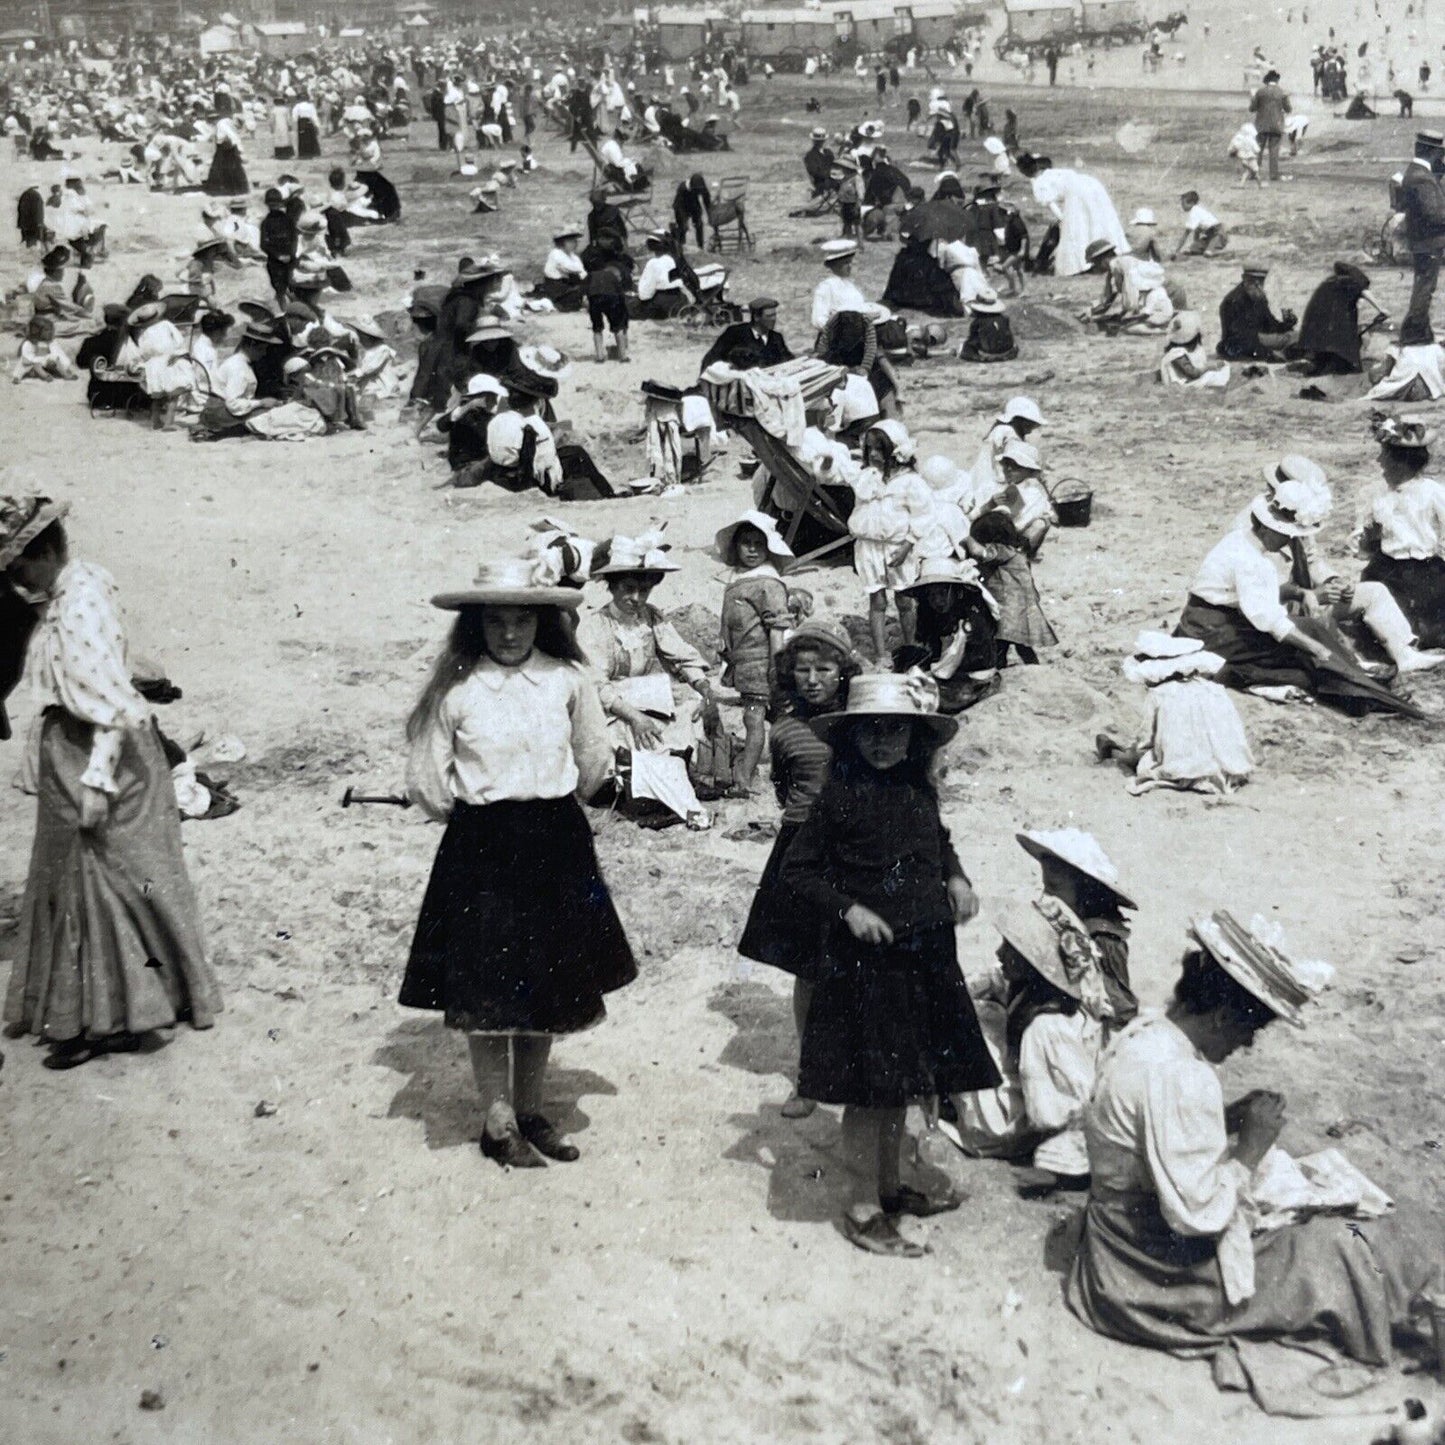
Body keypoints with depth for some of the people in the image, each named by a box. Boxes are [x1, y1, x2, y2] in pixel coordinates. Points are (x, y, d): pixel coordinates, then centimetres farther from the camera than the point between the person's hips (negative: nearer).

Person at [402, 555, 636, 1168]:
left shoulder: (568, 680, -2)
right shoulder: (455, 690, -8)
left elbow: (595, 762, 10)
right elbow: (425, 780, -2)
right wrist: (476, 820, 6)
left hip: (556, 846, 3)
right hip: (481, 850, -3)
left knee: (549, 986, 12)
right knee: (486, 992, 2)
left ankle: (531, 1111, 28)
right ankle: (499, 1124, 17)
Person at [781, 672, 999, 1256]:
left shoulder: (920, 789, 4)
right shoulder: (841, 795, -13)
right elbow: (796, 870, -8)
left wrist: (956, 879, 5)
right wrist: (848, 909, -18)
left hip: (925, 954, 6)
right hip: (864, 960, -6)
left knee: (900, 1081, 18)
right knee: (870, 1086, -1)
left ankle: (890, 1184, 35)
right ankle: (862, 1209, 12)